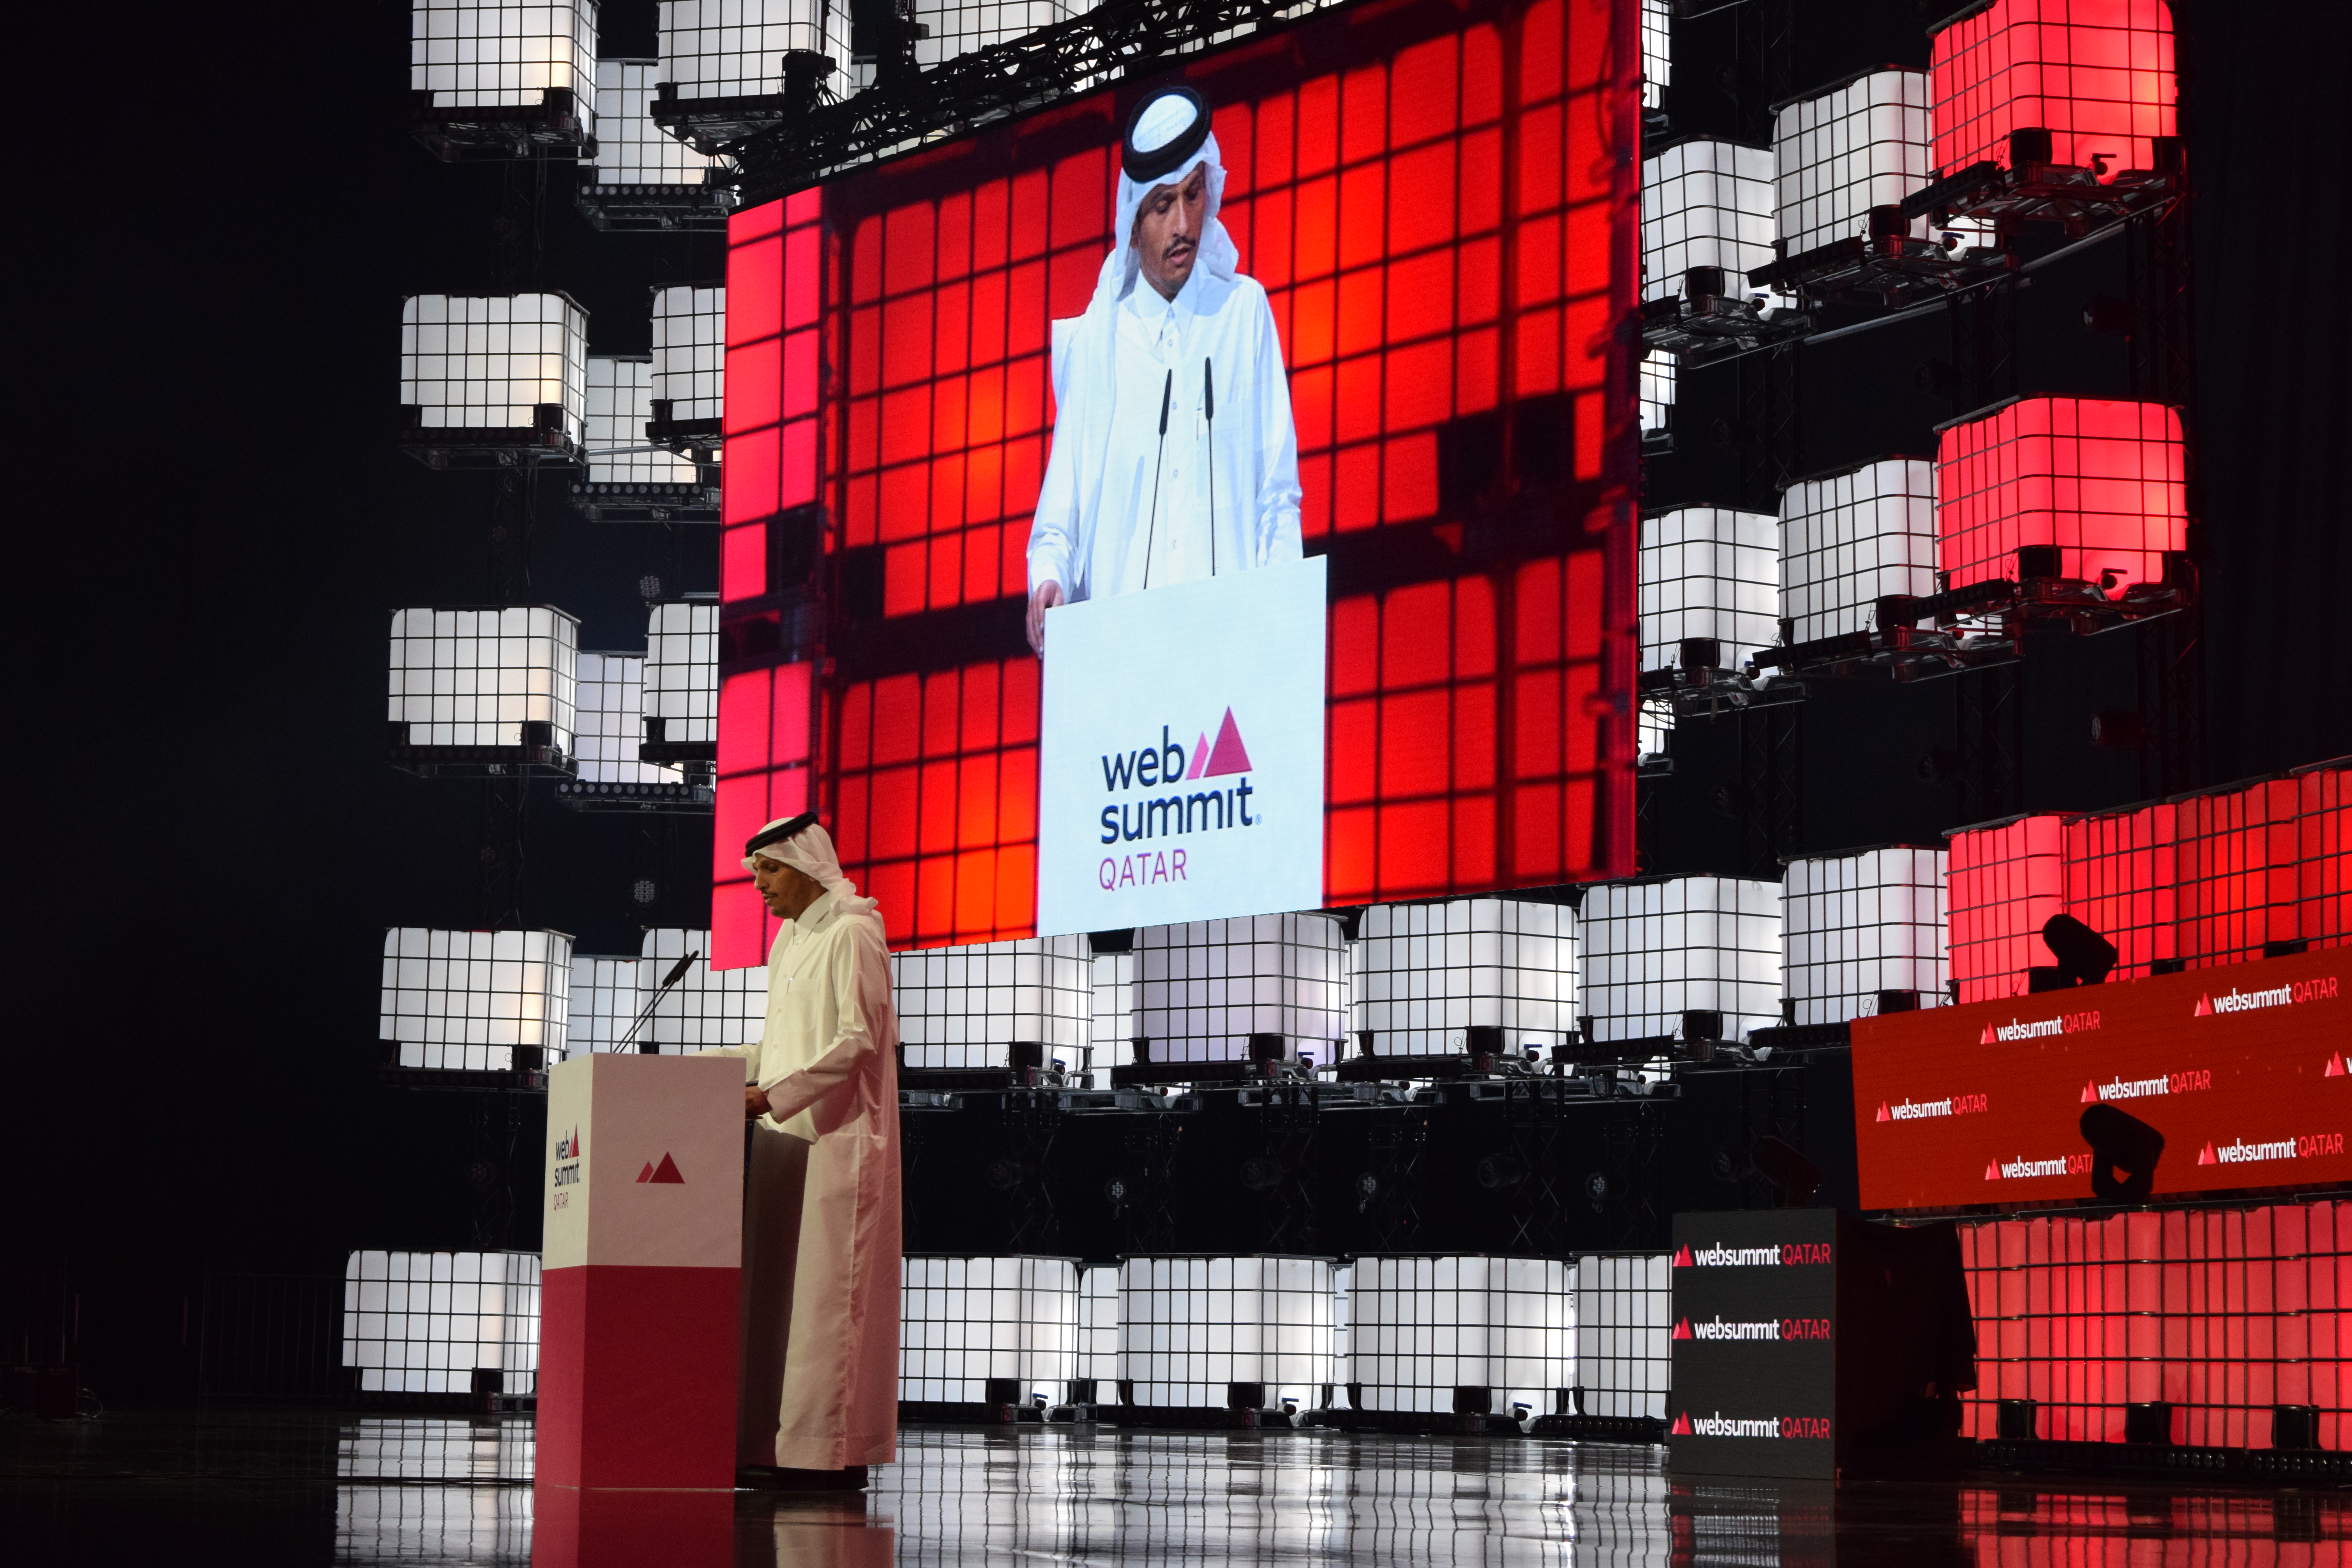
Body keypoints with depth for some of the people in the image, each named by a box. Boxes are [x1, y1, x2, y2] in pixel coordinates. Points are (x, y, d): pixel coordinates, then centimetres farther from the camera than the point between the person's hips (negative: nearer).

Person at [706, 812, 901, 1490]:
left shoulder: (852, 935, -9)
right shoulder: (790, 937, 18)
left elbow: (858, 1041, -17)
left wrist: (775, 1094, -23)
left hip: (836, 1140, -9)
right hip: (787, 1138, 9)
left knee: (827, 1290, -9)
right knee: (776, 1292, 6)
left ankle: (835, 1452, -8)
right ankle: (781, 1445, 7)